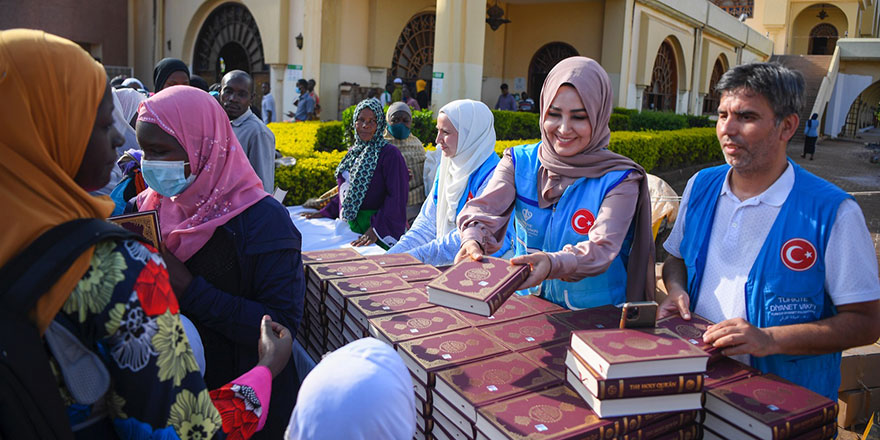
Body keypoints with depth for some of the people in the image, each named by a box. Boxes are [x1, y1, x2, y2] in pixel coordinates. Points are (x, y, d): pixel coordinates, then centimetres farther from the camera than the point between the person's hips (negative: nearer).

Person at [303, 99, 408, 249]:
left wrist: (376, 229, -25)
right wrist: (325, 212, 19)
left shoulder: (390, 154, -8)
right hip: (350, 228, 6)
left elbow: (396, 197, -16)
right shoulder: (353, 152, 16)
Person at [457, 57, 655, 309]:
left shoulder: (619, 180, -8)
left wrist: (553, 263, -41)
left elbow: (602, 248, -21)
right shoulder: (519, 162, 2)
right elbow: (487, 207, -13)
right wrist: (473, 240, -36)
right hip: (528, 307, 3)